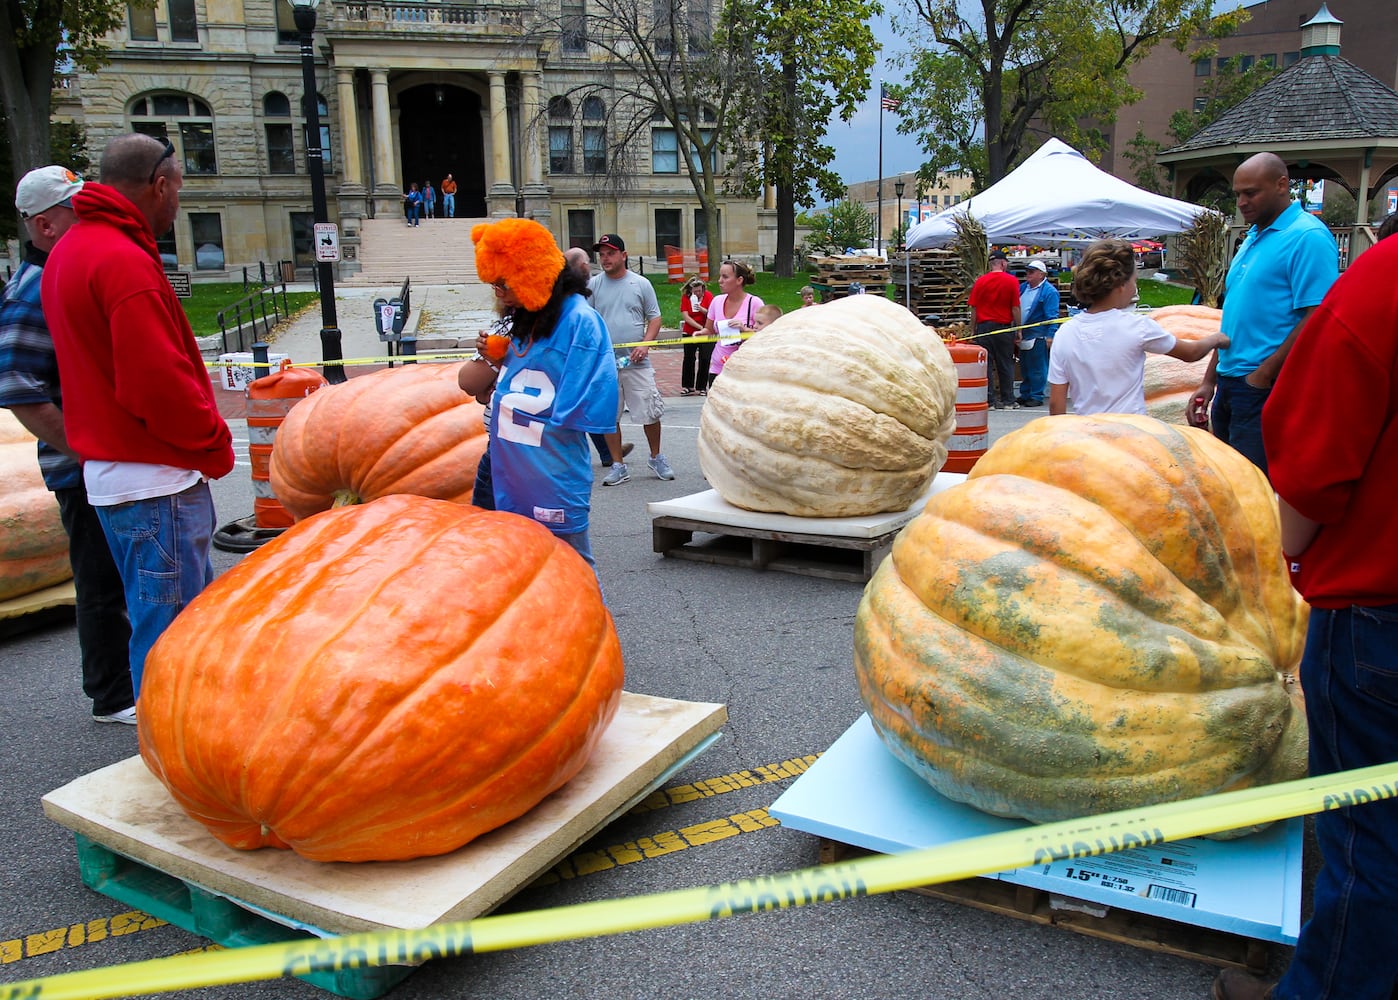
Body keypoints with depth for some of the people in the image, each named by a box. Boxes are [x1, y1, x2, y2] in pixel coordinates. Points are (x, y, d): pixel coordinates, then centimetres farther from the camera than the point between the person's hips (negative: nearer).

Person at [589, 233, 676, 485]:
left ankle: (656, 458, 23)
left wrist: (645, 344, -10)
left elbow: (654, 317, 5)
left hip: (636, 361, -1)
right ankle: (618, 466, 17)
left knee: (650, 414, 2)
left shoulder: (641, 284, 3)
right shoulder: (593, 285, 4)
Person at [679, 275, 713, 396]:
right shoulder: (685, 297, -3)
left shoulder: (708, 295, -4)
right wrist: (700, 328, -16)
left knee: (705, 359, -4)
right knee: (689, 359, 0)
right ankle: (688, 387, 9)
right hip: (689, 333, 1)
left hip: (706, 333, -1)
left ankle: (702, 387, 5)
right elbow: (686, 317, -10)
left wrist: (702, 309, -30)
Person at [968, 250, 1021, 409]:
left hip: (984, 327, 1)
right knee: (1006, 365, 7)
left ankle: (989, 400, 4)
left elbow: (973, 308, 2)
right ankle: (1008, 400, 12)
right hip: (1004, 327, -1)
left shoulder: (980, 281, 1)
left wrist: (974, 330, 10)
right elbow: (1015, 308, -6)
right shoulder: (1011, 281, -4)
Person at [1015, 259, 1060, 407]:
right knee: (1024, 367, 14)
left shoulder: (1049, 292, -9)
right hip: (1023, 335, 8)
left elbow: (1052, 317, -13)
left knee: (1037, 369, -2)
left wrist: (1050, 336, -18)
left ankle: (1037, 396, 5)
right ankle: (1025, 395, 22)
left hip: (1038, 337, -8)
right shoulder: (1023, 287, 13)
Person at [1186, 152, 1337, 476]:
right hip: (1229, 385, 9)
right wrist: (1209, 382, 17)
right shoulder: (1252, 239, 18)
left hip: (1266, 389, -9)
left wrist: (1263, 375, -17)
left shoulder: (1308, 237, -10)